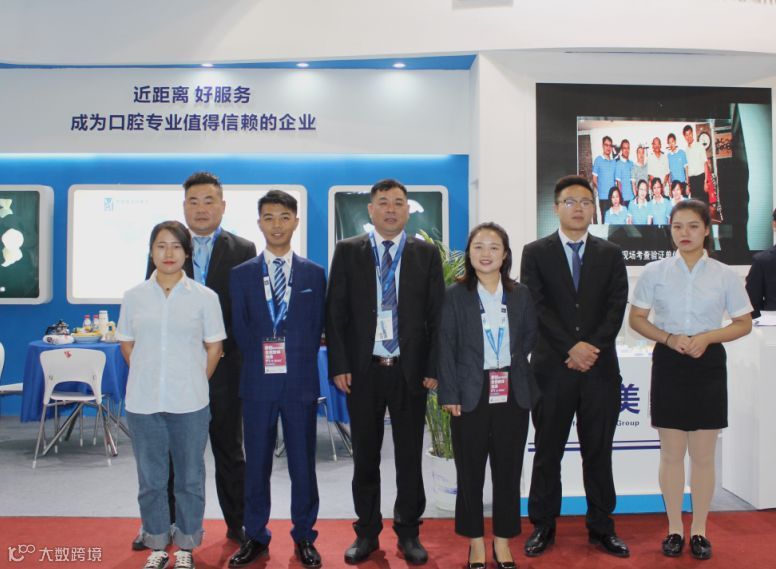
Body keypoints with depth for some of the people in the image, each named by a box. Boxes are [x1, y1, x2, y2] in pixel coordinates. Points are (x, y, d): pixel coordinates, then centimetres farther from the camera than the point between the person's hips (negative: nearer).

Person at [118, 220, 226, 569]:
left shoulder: (204, 297, -3)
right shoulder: (134, 297, 2)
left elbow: (214, 347, 3)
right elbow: (126, 345, 11)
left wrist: (195, 383, 3)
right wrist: (148, 379, 7)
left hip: (189, 405, -1)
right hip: (143, 403, 2)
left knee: (190, 478, 10)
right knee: (150, 479, 13)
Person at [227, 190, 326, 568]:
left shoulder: (314, 274, 6)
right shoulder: (241, 274, 7)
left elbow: (316, 328, 5)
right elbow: (239, 328, 5)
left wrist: (297, 362, -4)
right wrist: (261, 360, -3)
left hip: (300, 382, 0)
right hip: (257, 382, 1)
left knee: (303, 462, 7)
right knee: (256, 462, 9)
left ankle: (304, 536, 21)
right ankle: (255, 536, 22)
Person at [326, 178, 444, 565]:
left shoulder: (426, 254, 4)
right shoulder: (347, 251, 4)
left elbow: (437, 315, 2)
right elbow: (335, 312, 1)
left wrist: (433, 369, -4)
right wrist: (339, 366, -6)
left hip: (410, 371, 0)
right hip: (362, 370, 0)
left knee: (409, 456, 9)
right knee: (365, 456, 11)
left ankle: (409, 533, 25)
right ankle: (367, 532, 26)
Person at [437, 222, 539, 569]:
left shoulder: (520, 294, 6)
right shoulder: (455, 295, -2)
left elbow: (530, 338, 14)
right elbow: (446, 347, -4)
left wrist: (511, 363, 2)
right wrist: (449, 394, -9)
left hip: (512, 394, 2)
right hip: (470, 394, -2)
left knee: (508, 470, 9)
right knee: (470, 471, 7)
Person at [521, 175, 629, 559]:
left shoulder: (611, 254, 10)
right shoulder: (535, 253, 4)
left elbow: (617, 307, 0)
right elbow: (536, 307, -6)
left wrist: (592, 347, -13)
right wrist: (571, 348, -15)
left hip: (600, 368, 2)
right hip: (552, 368, -1)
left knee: (599, 452, 10)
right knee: (547, 451, 7)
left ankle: (601, 527, 23)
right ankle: (543, 526, 19)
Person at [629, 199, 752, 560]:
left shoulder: (725, 275, -1)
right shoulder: (654, 272, -1)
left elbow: (744, 324, 4)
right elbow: (636, 319, 3)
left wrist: (706, 337, -13)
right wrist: (669, 338, -14)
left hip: (708, 364, 0)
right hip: (668, 364, 0)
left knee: (703, 455, 8)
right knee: (671, 453, 8)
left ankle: (699, 530, 23)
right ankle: (674, 528, 22)